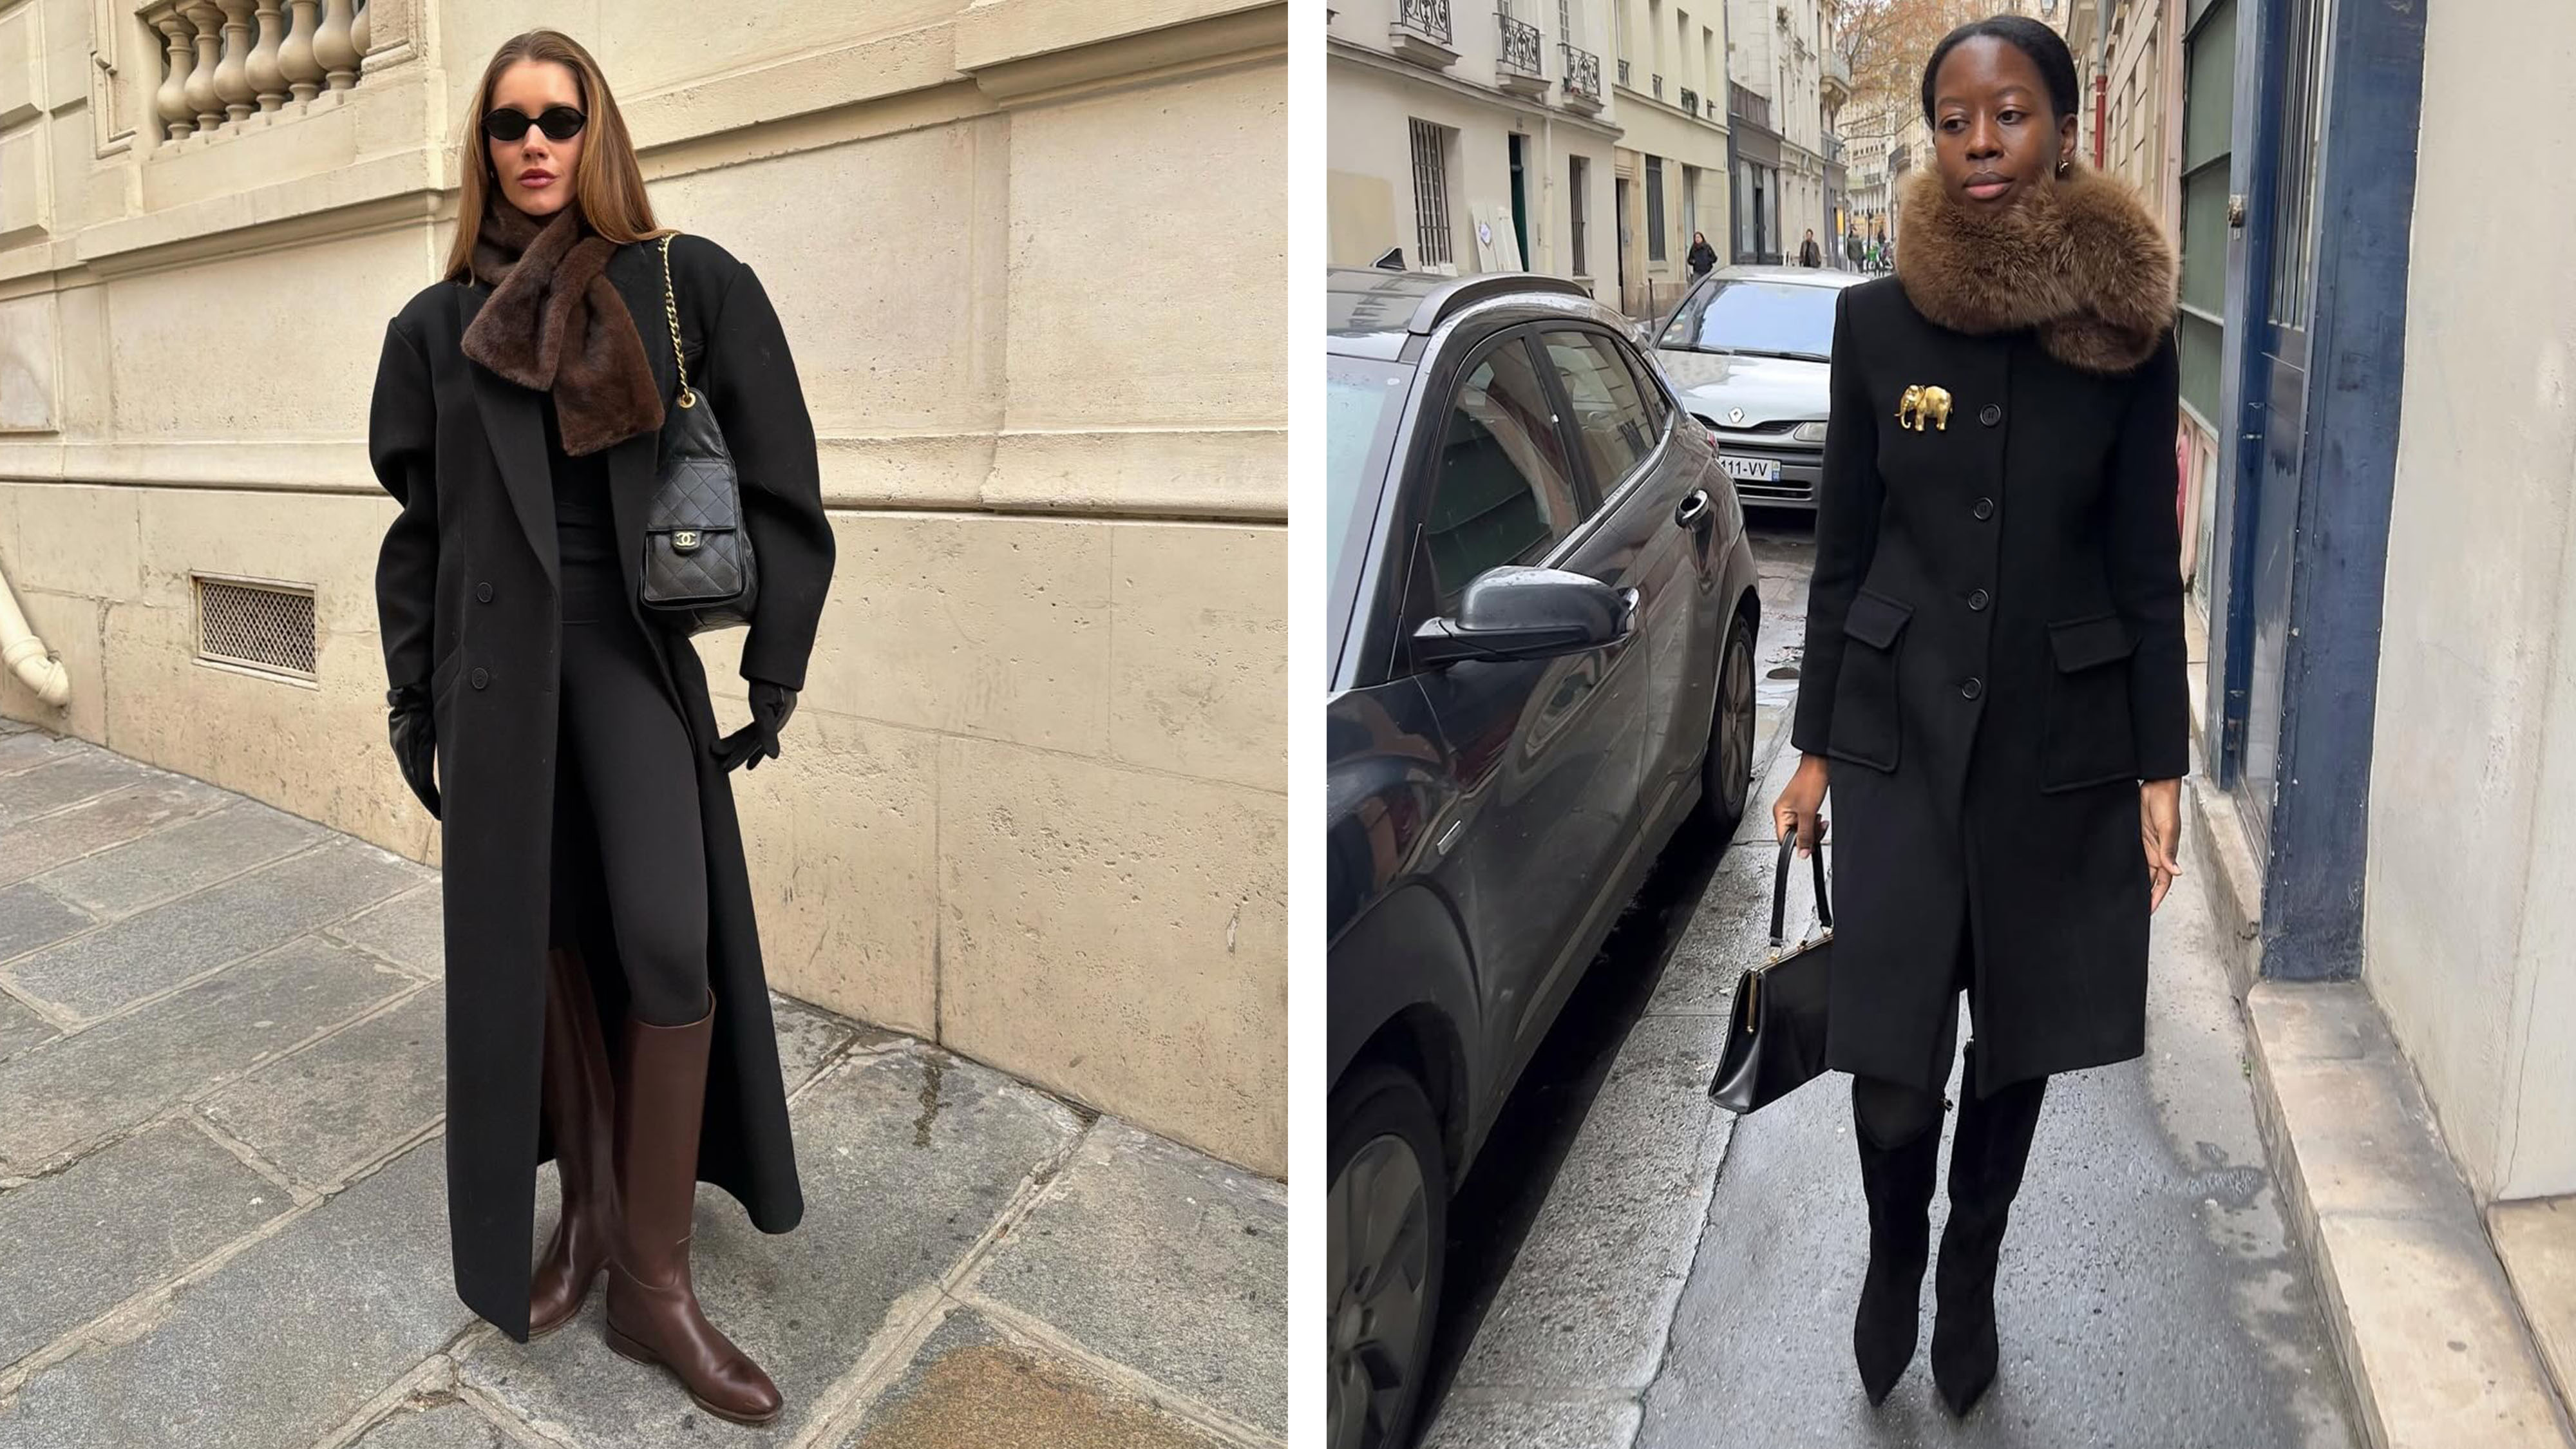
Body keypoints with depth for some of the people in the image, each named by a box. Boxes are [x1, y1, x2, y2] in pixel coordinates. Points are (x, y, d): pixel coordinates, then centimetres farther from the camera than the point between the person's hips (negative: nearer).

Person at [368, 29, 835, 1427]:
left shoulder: (691, 284, 2)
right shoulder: (437, 324, 10)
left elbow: (779, 485, -1)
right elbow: (413, 522, 13)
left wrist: (775, 674, -5)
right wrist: (411, 698, 8)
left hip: (637, 643, -2)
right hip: (495, 654, 3)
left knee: (670, 942, -12)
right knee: (534, 935, 6)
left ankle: (653, 1282, -1)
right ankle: (588, 1208, 23)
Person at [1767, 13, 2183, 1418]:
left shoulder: (2128, 332, -3)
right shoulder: (1876, 320, -2)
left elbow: (2148, 570, 1)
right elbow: (1843, 551, 2)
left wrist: (2162, 769, -1)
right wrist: (1815, 749, 3)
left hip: (2063, 746, 1)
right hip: (1902, 735, 0)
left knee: (2020, 1044, 13)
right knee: (1891, 1077, 0)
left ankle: (1969, 1276, 39)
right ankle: (1893, 1251, 32)